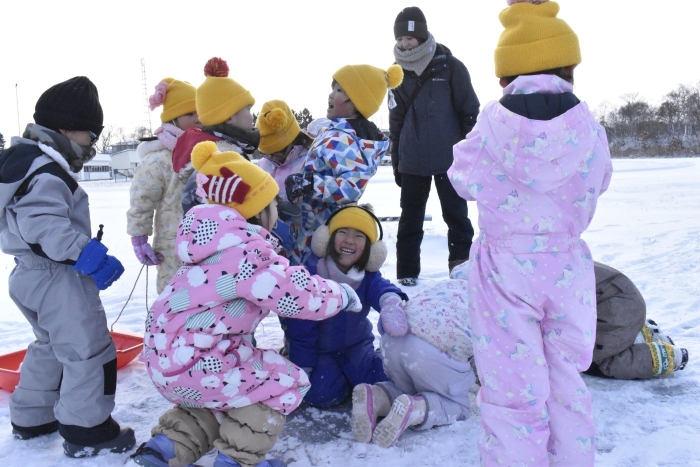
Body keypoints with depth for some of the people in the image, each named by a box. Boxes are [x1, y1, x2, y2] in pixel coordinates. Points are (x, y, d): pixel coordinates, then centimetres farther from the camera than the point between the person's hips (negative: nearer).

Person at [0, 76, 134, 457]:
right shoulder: (47, 171, -19)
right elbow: (43, 223, -33)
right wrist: (84, 252, -38)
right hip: (56, 277, -11)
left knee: (49, 347, 25)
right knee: (89, 351, -2)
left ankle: (31, 419, 36)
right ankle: (86, 430, 7)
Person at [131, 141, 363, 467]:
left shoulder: (223, 243, 10)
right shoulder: (244, 252, -22)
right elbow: (299, 296, -23)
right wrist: (341, 295, -8)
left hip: (168, 359, 10)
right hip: (193, 366, -10)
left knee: (222, 398, 33)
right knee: (286, 381, 3)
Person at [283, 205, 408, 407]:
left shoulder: (368, 277, -10)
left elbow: (380, 288, -36)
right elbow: (301, 327, -17)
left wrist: (391, 299, -63)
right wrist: (302, 370, -14)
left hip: (356, 345, 3)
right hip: (319, 350, -2)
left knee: (383, 381, -17)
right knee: (321, 392, -23)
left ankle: (351, 374, 14)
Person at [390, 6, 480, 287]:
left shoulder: (450, 67, -3)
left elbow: (470, 113, -1)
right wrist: (396, 161, 12)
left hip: (449, 158, -3)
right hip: (412, 161, 3)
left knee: (456, 215, 4)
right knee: (410, 218, 6)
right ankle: (407, 274, 14)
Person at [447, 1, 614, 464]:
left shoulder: (494, 123, -13)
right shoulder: (587, 127, -6)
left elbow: (466, 180, 1)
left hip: (506, 269, -3)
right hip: (567, 267, 3)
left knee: (512, 392, 7)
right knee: (566, 383, 21)